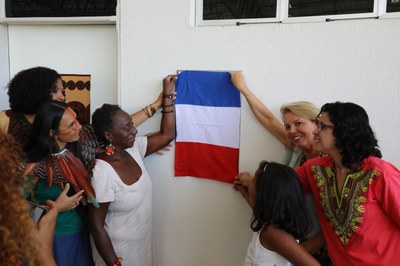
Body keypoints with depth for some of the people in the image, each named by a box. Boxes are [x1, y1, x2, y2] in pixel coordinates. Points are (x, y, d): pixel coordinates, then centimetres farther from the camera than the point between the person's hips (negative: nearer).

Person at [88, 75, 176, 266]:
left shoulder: (133, 149, -8)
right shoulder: (102, 173, -28)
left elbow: (167, 135, 2)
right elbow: (96, 226, -22)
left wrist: (168, 94, -2)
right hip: (117, 250, -8)